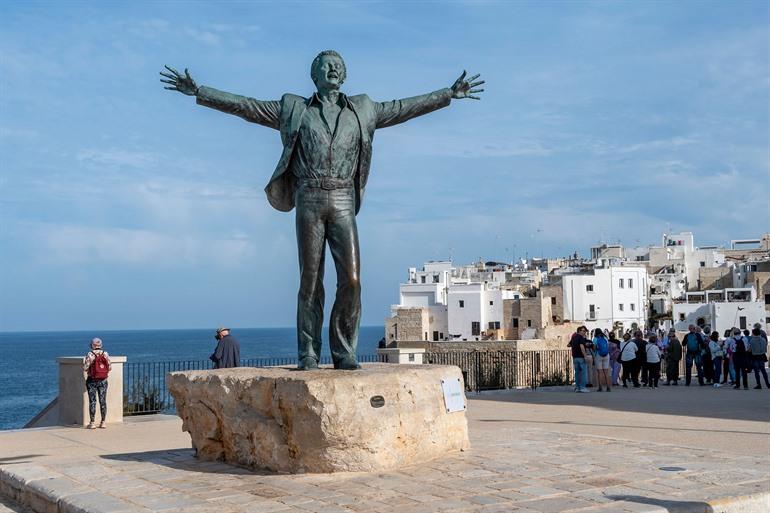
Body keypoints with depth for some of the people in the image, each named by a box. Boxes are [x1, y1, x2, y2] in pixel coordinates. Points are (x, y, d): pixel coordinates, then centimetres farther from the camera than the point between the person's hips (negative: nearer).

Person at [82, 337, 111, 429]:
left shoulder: (90, 355, -10)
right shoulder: (105, 354, 0)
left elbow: (85, 368, -10)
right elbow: (110, 368, 2)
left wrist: (84, 360, 8)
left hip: (92, 381, -3)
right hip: (103, 381, 3)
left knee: (92, 401, 1)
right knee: (103, 401, 7)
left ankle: (92, 423, 2)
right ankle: (103, 422, 10)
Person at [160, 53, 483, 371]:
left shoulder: (360, 111, 18)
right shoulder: (294, 110, 13)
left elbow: (403, 108, 23)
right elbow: (244, 106, 12)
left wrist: (449, 94, 24)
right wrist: (197, 91, 7)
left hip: (343, 204, 1)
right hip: (309, 201, -1)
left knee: (351, 280, -11)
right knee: (310, 281, -4)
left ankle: (344, 353, 0)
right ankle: (308, 356, 4)